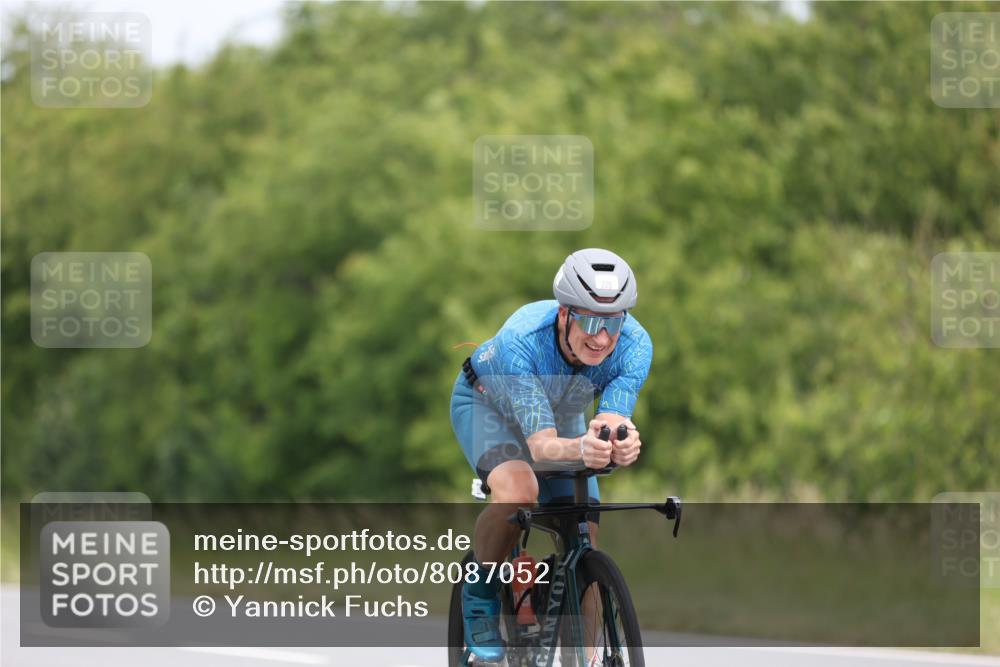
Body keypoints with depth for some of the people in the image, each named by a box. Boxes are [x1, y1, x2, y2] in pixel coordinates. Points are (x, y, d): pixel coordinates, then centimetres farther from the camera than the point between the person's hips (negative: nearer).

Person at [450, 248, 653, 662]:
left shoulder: (634, 345, -32)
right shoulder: (522, 340, -42)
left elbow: (612, 423, -40)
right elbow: (541, 445, -47)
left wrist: (622, 445, -64)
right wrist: (581, 449, -70)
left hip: (562, 415, 4)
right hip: (487, 404, -4)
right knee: (518, 491, -35)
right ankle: (479, 597, -12)